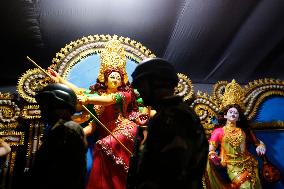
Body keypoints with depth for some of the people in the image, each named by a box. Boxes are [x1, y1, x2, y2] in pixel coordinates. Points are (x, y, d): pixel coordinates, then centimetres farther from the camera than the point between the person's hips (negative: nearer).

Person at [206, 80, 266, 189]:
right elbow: (211, 149, -1)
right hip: (231, 165, -3)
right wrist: (213, 158, -21)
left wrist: (261, 147, -1)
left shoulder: (244, 131, 18)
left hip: (246, 163, 3)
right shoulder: (218, 131, 6)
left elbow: (257, 142, 22)